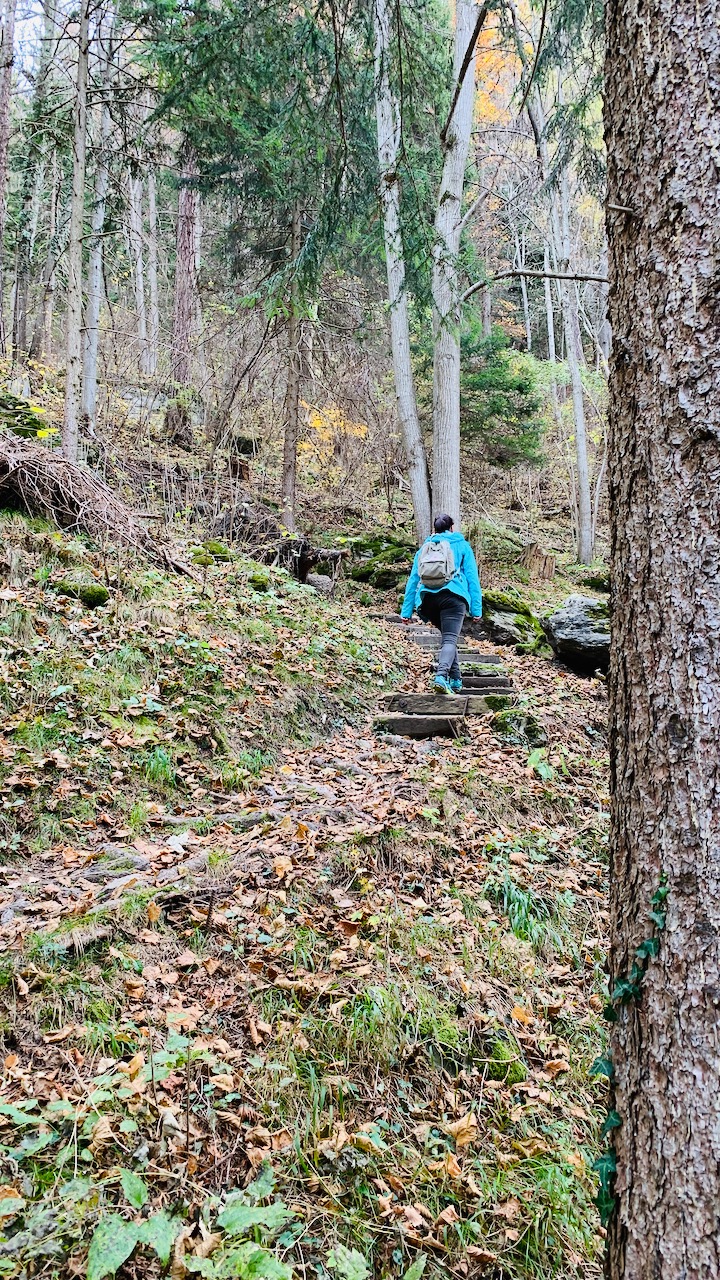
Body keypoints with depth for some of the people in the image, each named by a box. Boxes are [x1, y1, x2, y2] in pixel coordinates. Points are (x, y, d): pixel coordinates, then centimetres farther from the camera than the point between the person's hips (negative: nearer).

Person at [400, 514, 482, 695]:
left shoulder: (425, 547, 22)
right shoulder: (461, 545, 14)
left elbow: (413, 579, 16)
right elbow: (472, 577, 6)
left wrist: (406, 610, 15)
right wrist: (476, 608, 4)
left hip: (427, 598, 4)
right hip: (453, 596, -3)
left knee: (447, 637, 21)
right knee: (450, 639, -9)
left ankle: (455, 679, 17)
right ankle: (441, 675, -33)